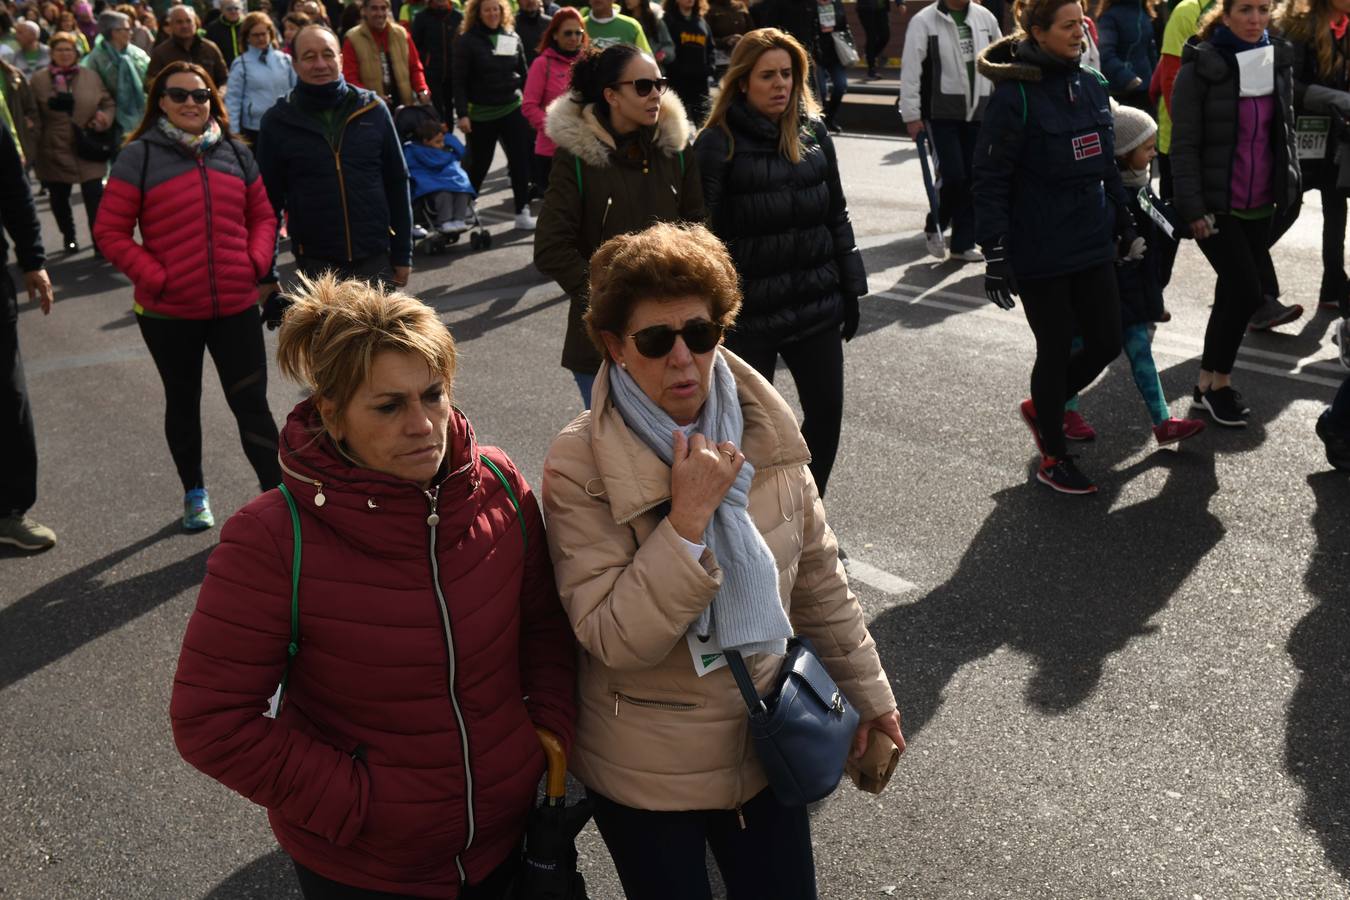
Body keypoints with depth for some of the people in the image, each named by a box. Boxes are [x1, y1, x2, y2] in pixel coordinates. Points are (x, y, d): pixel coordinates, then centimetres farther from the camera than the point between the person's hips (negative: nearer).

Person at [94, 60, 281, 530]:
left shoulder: (235, 153, 7)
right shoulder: (139, 156, -5)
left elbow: (262, 216, 13)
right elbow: (110, 231, -6)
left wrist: (256, 262, -4)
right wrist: (155, 277, -15)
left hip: (237, 306, 1)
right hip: (169, 312, -1)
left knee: (251, 404, 2)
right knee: (183, 403, 16)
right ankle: (194, 492, 32)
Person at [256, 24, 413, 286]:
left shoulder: (372, 109, 0)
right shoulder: (277, 121, -2)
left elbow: (397, 184, 5)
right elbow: (270, 197, 2)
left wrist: (403, 254, 4)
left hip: (376, 257, 1)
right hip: (315, 263, -1)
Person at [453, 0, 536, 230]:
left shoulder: (512, 37, 6)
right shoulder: (467, 40, -6)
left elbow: (524, 73, 14)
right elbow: (459, 80, -8)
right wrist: (462, 114, -14)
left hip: (513, 109, 3)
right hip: (481, 114, -3)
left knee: (520, 161, -3)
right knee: (479, 164, 8)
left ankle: (522, 213, 3)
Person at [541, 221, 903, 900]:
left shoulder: (766, 430, -7)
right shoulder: (579, 466, -20)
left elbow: (818, 581, 4)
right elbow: (612, 639, -25)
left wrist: (866, 692, 11)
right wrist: (689, 519, -32)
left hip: (769, 749, 4)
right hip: (646, 776, -3)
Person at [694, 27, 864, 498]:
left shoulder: (813, 130, 5)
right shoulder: (718, 143, -10)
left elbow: (836, 213, 11)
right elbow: (706, 234, -11)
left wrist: (850, 288, 10)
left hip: (817, 303, 5)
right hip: (749, 313, -5)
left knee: (826, 411, 11)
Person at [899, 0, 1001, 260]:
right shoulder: (924, 21, -8)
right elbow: (910, 71, -9)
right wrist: (912, 115, -11)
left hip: (978, 112, 5)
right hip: (941, 113, -5)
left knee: (972, 178, 6)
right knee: (954, 176, -10)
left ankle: (963, 243, 17)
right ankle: (934, 227, 17)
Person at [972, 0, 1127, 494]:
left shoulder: (1092, 85, 7)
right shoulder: (1015, 94, -14)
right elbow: (990, 178, -15)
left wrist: (1122, 220, 19)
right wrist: (994, 251, -18)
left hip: (1091, 244, 7)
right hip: (1040, 252, -7)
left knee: (1106, 343, 10)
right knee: (1056, 351, 5)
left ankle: (1041, 408, 37)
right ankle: (1053, 459, 24)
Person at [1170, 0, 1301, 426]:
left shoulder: (1278, 59, 6)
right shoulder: (1200, 67, -11)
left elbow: (1286, 130, 16)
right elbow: (1184, 144, -11)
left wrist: (1290, 187, 11)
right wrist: (1193, 209, -15)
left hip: (1260, 205, 6)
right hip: (1216, 206, -6)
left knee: (1233, 294, 10)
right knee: (1247, 291, -10)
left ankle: (1208, 381, 23)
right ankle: (1218, 383, 7)